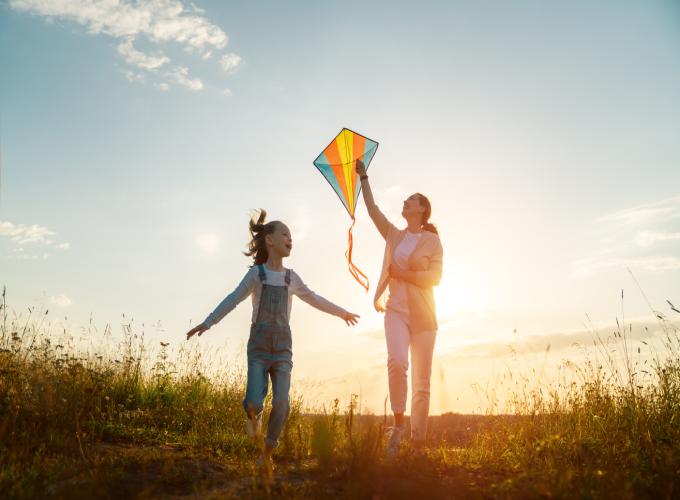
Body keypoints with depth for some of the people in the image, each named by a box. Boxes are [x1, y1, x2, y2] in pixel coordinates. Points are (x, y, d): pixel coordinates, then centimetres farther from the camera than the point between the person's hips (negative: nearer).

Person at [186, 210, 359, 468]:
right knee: (255, 403, -13)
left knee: (281, 404, -9)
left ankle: (267, 453, 10)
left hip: (283, 345, 3)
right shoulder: (256, 273, 1)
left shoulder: (291, 278, 11)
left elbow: (314, 299, 24)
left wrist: (341, 312, 33)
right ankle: (253, 414, 25)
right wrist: (207, 323, -9)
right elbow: (233, 299, -2)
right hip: (259, 344, -3)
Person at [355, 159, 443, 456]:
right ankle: (398, 424, -12)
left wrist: (399, 273, -11)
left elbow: (435, 277, -8)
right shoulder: (394, 236, 14)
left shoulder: (432, 240, 2)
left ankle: (417, 445, 6)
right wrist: (363, 177, 22)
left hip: (423, 316, -2)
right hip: (396, 311, 2)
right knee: (397, 362, -27)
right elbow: (372, 208, 18)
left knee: (422, 382, -1)